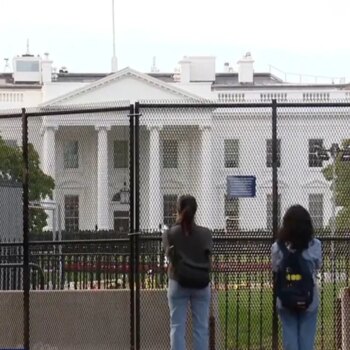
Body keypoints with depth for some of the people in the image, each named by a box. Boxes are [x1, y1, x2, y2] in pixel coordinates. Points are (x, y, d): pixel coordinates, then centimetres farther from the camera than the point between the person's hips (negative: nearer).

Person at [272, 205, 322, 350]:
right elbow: (318, 266, 4)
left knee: (289, 338, 10)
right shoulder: (315, 245, -11)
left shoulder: (277, 247, -12)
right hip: (309, 300, 0)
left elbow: (275, 270, -1)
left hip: (285, 300, 0)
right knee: (307, 338, 9)